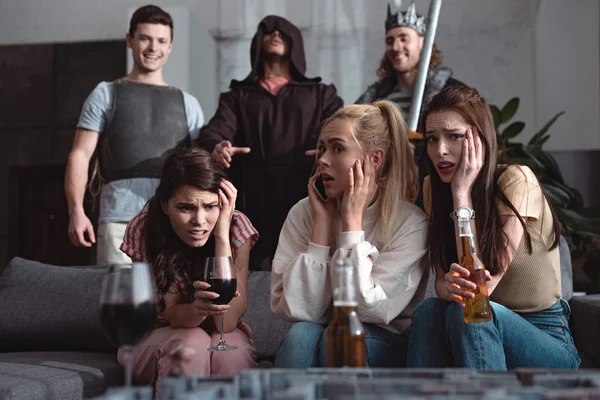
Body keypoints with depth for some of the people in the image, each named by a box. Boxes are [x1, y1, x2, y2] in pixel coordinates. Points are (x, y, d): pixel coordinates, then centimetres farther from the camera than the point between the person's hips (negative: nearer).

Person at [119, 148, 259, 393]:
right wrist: (196, 309, -45)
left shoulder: (236, 227, -20)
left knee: (233, 352, -34)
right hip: (157, 336, 0)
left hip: (220, 335, 0)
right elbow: (173, 316, -19)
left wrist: (222, 234, -32)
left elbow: (227, 322, -27)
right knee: (191, 346, -34)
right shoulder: (144, 229, -20)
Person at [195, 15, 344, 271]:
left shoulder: (321, 94, 20)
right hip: (253, 207, 0)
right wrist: (217, 147, -23)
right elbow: (214, 131, 3)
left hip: (306, 205, 0)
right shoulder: (238, 95, 20)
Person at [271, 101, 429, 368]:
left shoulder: (410, 222, -11)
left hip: (389, 347, -2)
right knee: (301, 335, -30)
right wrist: (323, 221, -14)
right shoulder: (304, 213, -2)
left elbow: (370, 311, -21)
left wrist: (352, 220, -17)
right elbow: (297, 311, -13)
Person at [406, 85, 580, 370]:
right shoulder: (433, 187, 0)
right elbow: (441, 280, -3)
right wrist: (449, 286, -29)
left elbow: (483, 284, -22)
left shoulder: (517, 180, -18)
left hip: (545, 339, -4)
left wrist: (462, 192, -23)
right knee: (429, 310, -27)